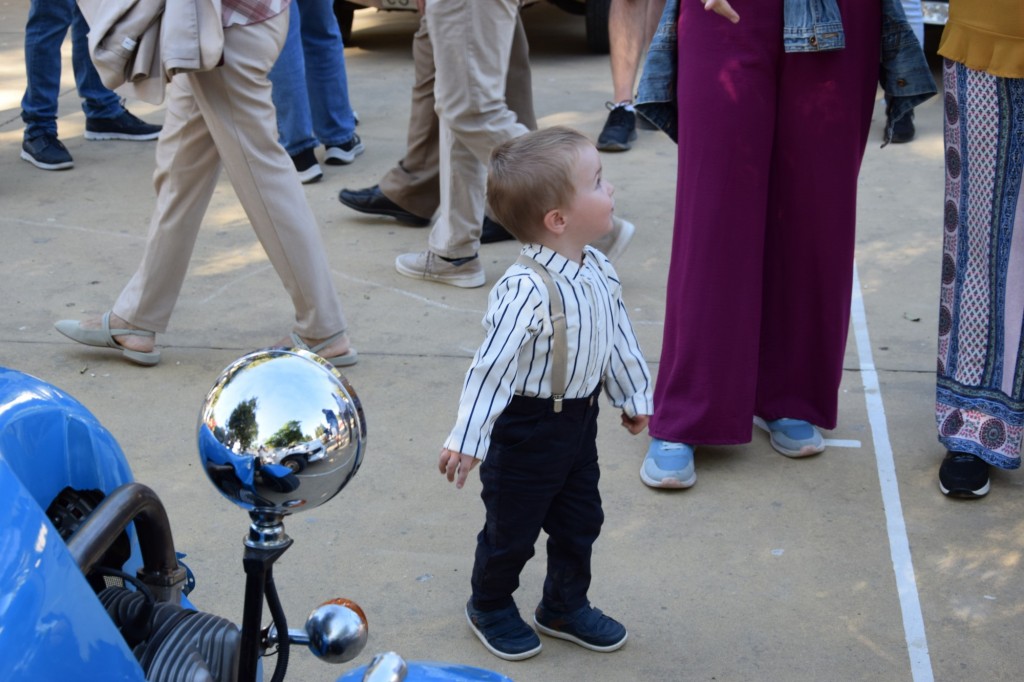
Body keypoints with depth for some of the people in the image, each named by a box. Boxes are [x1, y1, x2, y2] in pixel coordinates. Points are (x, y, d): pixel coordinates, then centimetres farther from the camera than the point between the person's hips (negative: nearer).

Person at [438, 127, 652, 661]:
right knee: (512, 528, 12)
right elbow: (492, 366, -29)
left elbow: (618, 336, 10)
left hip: (580, 418, 7)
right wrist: (467, 439, -27)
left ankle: (565, 607, 40)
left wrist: (633, 396, 20)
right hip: (527, 428, -7)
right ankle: (490, 607, 36)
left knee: (580, 520, 20)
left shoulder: (598, 272, -4)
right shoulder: (527, 291, -30)